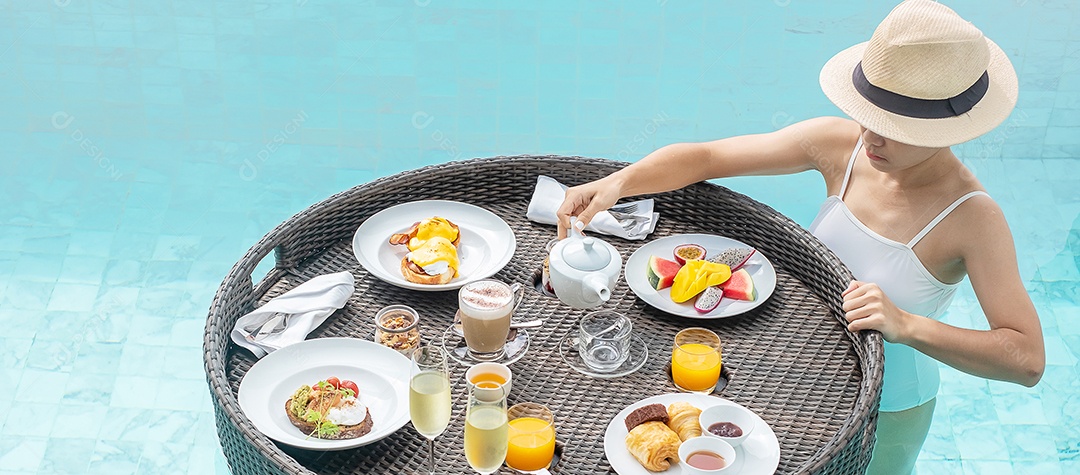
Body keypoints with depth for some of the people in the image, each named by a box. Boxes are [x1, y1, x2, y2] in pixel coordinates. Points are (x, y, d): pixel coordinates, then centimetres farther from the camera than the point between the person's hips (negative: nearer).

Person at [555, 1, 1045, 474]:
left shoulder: (972, 218, -30)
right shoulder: (839, 145, -19)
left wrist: (906, 326, -46)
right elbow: (703, 157, -16)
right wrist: (617, 182, -34)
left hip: (885, 415, -4)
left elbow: (1028, 360, -34)